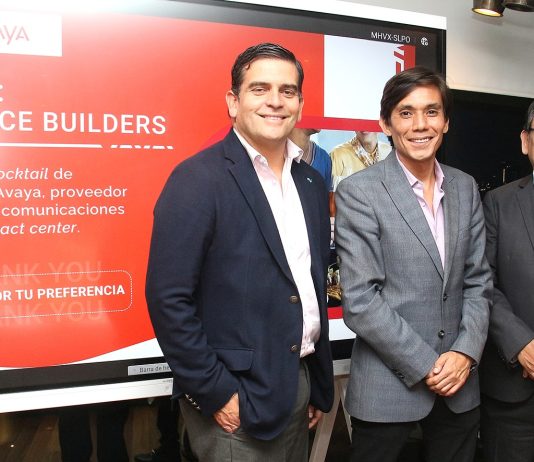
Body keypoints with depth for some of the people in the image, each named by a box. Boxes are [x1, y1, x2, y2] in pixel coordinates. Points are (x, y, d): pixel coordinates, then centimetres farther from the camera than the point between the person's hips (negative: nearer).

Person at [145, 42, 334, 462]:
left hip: (299, 384, 7)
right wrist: (215, 393, -15)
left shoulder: (313, 184, 6)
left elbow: (316, 289, 12)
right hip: (236, 397, -6)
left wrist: (321, 385, 12)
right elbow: (168, 298, -17)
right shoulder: (198, 179, -14)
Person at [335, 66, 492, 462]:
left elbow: (478, 280, 8)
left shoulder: (465, 188, 6)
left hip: (460, 385, 5)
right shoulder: (358, 192, -11)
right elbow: (360, 300, -15)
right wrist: (426, 367, -13)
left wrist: (466, 352, -6)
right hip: (389, 387, -4)